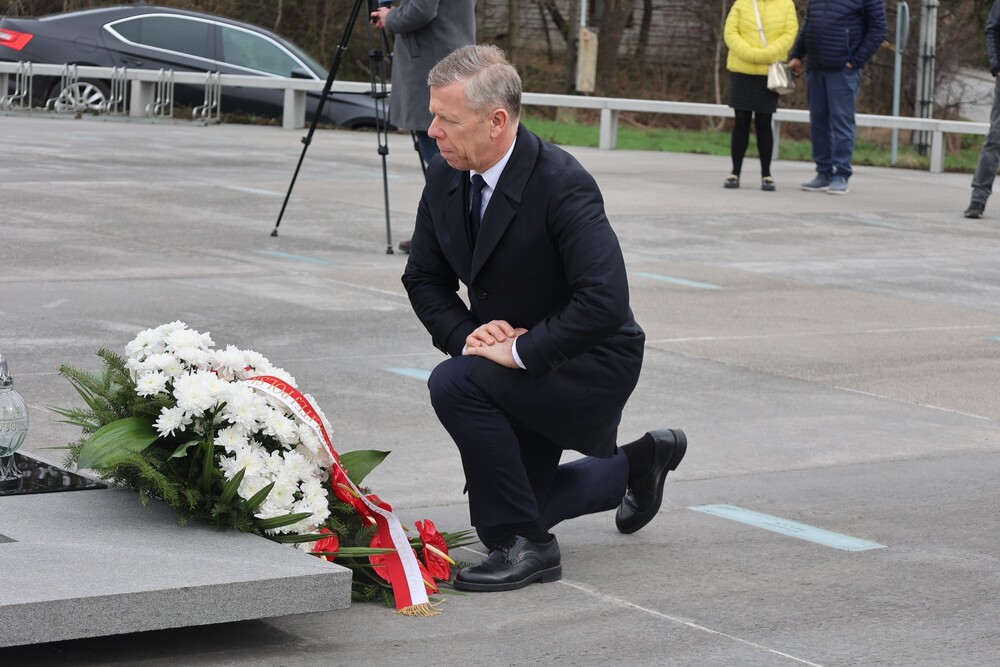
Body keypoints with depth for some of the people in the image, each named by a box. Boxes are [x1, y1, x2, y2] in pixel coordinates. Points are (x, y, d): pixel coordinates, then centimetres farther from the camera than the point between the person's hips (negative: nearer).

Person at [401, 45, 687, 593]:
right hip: (516, 365, 8)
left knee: (455, 383, -31)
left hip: (591, 363, -8)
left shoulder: (561, 184, -28)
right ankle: (638, 463, 40)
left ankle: (525, 545, -16)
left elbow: (607, 301, -36)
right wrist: (466, 334, -14)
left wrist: (519, 351, -32)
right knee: (504, 509, 18)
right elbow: (424, 279, 5)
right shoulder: (444, 178, -7)